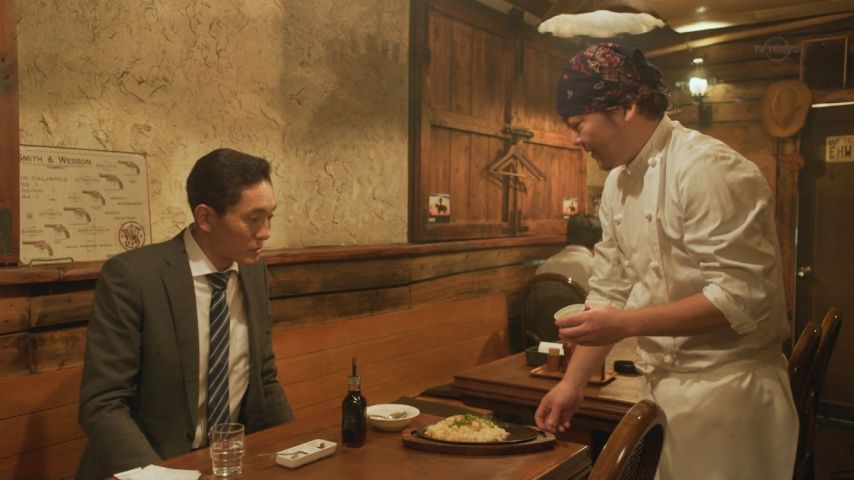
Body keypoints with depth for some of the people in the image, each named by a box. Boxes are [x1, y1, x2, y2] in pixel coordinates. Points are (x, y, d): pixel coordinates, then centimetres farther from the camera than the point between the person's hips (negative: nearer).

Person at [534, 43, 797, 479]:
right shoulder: (617, 184, 6)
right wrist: (572, 383, 6)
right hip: (663, 389, 7)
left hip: (728, 390, -7)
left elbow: (742, 296, -24)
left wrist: (627, 324, -24)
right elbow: (609, 292, 9)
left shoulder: (709, 169, -20)